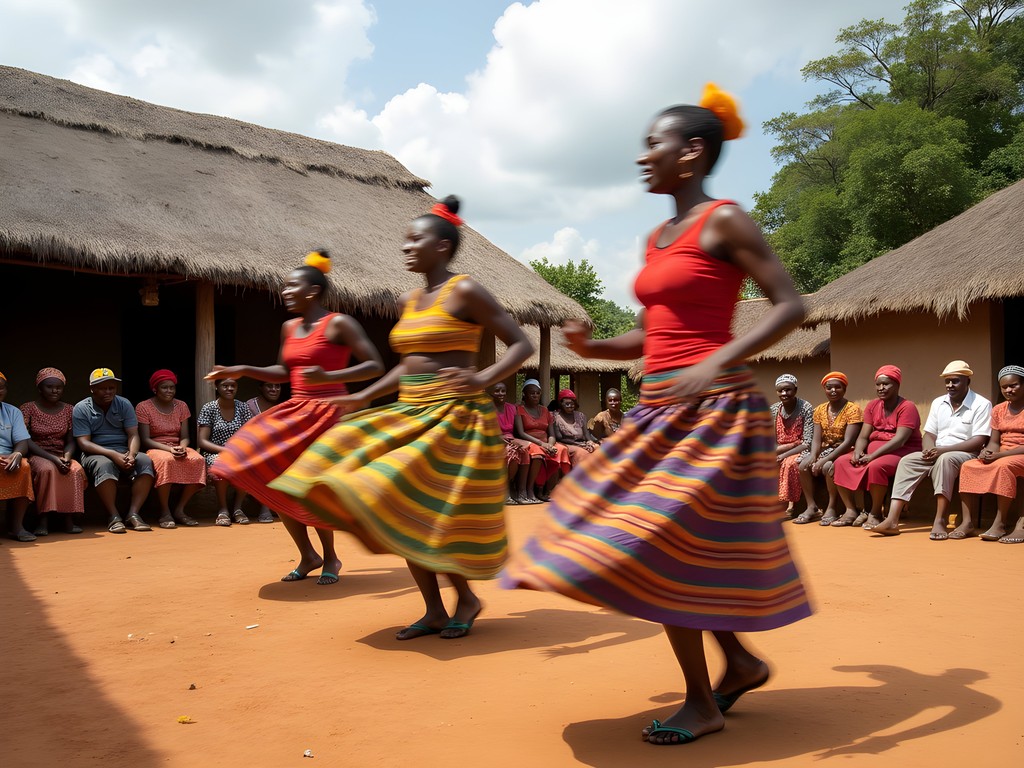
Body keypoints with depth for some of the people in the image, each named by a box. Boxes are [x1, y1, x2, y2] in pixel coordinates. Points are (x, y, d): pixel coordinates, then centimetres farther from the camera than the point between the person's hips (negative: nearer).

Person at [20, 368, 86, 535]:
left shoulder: (68, 410, 10)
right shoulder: (28, 408, 0)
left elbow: (70, 441, 8)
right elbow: (26, 440, -9)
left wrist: (67, 457, -17)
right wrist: (52, 458, -22)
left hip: (61, 455, 3)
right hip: (36, 455, -3)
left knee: (76, 470, -30)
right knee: (47, 469, -37)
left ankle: (69, 520, -30)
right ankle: (43, 520, -34)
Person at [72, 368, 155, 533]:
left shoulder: (124, 404, 7)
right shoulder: (81, 409, -2)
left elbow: (133, 435, 0)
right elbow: (83, 443, -11)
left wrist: (131, 454, -23)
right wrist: (113, 454, -26)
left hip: (123, 451, 3)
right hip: (96, 454, -3)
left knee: (145, 461, -27)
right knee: (104, 465, -38)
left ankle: (133, 513, -29)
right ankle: (113, 516, -32)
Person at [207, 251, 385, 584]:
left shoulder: (338, 324, -9)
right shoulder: (289, 328, 12)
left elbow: (375, 366, -14)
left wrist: (328, 377, -25)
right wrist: (242, 370, 12)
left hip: (328, 413, -7)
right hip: (296, 411, 7)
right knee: (272, 481, 0)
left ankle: (330, 558, 20)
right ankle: (308, 556, 17)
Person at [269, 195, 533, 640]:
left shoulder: (464, 292, -9)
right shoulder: (409, 302, 14)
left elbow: (521, 345, -10)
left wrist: (482, 379, -25)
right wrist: (362, 397, 20)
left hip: (453, 417, -8)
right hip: (410, 413, 8)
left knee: (436, 514, -10)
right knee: (404, 511, 3)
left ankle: (467, 597, 15)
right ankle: (434, 611, 13)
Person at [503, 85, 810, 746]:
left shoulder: (724, 222, -8)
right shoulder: (658, 238, 15)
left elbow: (790, 306, -12)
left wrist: (718, 362, -24)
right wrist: (595, 348, 3)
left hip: (711, 406, -8)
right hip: (661, 407, 8)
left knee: (659, 546, -7)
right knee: (683, 549, 10)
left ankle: (703, 704, 9)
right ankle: (741, 661, 29)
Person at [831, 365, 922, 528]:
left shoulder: (907, 407, -10)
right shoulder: (872, 406, 10)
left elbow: (900, 439, -22)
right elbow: (863, 436, 4)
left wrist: (872, 456, -29)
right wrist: (858, 452, -19)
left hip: (901, 452, -7)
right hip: (873, 451, 7)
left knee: (875, 466, -36)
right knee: (841, 463, -12)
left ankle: (875, 514, -19)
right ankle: (851, 511, -13)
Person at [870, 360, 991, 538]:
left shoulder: (981, 405, -4)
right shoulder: (938, 403, 15)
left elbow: (979, 441, -13)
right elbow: (929, 434, 13)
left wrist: (943, 450, -21)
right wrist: (929, 450, -12)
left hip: (966, 455, -5)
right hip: (937, 454, 5)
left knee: (945, 459, -37)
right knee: (907, 461, -20)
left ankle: (940, 520, -38)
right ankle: (892, 520, -33)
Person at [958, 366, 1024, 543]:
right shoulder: (998, 410, 14)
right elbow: (994, 442, 11)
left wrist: (1000, 455, -23)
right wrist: (987, 451, -13)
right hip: (1001, 456, 6)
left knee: (1003, 466, -36)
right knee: (968, 466, -18)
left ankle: (1000, 524, -32)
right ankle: (968, 522, -26)